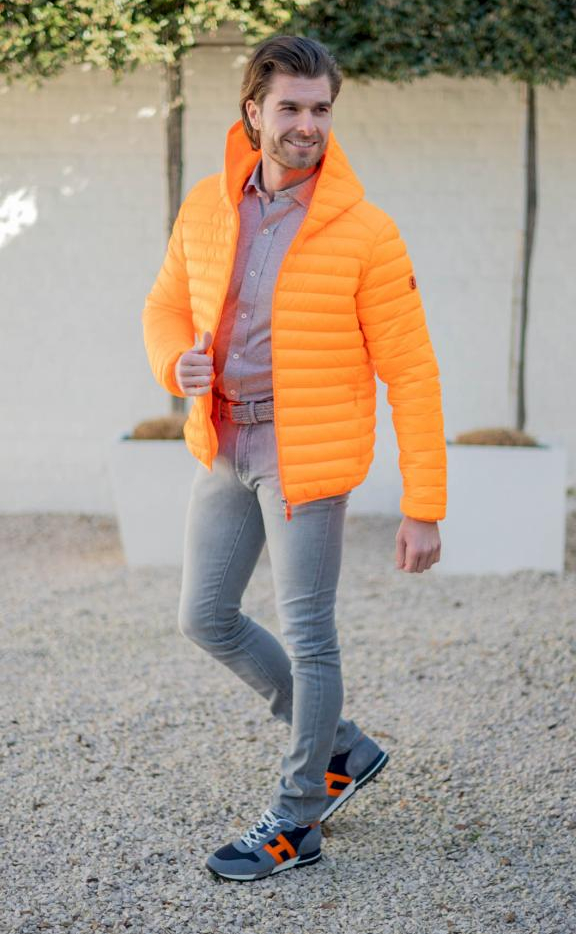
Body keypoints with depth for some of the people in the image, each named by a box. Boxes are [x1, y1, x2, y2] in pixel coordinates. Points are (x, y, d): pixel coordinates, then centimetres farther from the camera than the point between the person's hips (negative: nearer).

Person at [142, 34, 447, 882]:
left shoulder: (364, 232, -14)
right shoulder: (205, 208, 1)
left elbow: (410, 372, -12)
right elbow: (167, 305, 16)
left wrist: (424, 508, -13)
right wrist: (176, 362, -9)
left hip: (307, 455, -6)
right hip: (224, 447, 6)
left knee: (307, 635, 1)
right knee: (205, 618, 13)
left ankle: (296, 823, 19)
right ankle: (345, 749, 30)